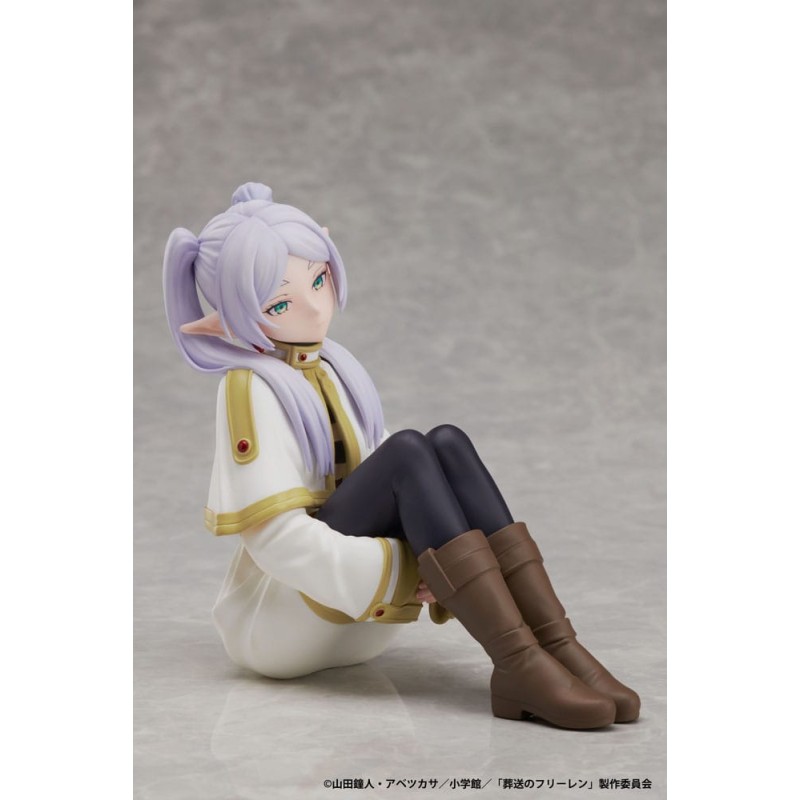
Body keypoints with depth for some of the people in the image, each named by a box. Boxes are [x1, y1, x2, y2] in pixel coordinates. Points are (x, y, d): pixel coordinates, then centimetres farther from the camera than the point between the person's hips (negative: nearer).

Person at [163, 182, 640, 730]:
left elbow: (382, 487, 12)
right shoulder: (251, 387, -10)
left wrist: (444, 583, -6)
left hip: (361, 624, 7)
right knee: (407, 454, -26)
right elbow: (278, 537, -19)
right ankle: (519, 663, -39)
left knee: (447, 445, -16)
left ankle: (556, 645, -29)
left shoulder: (335, 370, 12)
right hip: (277, 621, -6)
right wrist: (408, 574, -26)